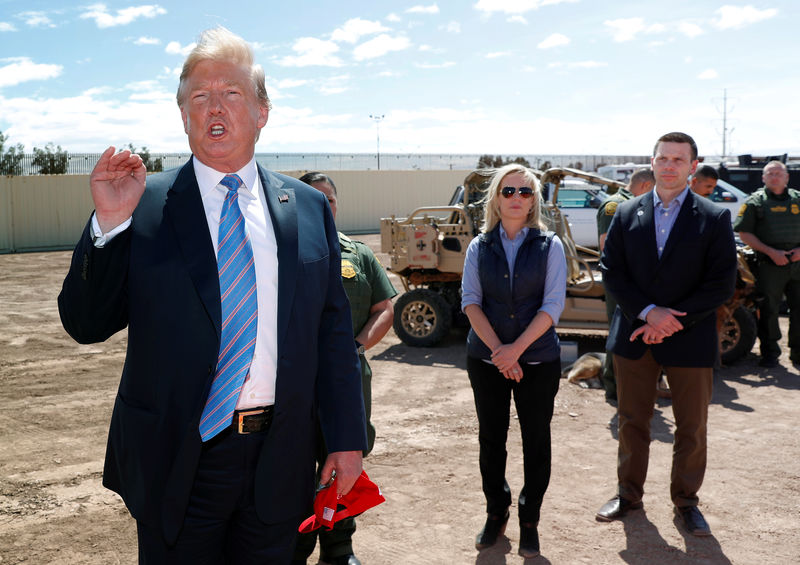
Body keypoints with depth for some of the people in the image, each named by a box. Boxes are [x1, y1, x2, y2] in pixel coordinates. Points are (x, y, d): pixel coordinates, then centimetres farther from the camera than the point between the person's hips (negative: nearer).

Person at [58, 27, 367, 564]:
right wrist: (110, 222, -17)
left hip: (280, 461, 2)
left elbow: (334, 332, 5)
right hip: (178, 462, -2)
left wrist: (347, 438, 3)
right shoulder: (144, 207, -3)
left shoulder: (309, 207, 3)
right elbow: (86, 324, -4)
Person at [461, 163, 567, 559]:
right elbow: (470, 301, -3)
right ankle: (495, 513, 27)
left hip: (538, 359, -1)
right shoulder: (479, 247, 5)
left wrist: (517, 348, -17)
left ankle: (529, 522, 21)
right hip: (486, 359, 2)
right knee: (491, 437, 9)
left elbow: (553, 304, -8)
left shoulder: (549, 245, 0)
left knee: (536, 439, 5)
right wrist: (497, 349, -15)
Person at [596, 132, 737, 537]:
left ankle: (685, 501, 28)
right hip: (634, 337, 2)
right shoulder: (627, 214, 3)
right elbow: (611, 271, 0)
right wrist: (647, 312, -14)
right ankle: (629, 493, 30)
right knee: (632, 423, 13)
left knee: (691, 429, 9)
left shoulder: (715, 218, -4)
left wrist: (673, 322, -15)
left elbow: (721, 284, -8)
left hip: (690, 340, -2)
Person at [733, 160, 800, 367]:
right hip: (770, 265, -3)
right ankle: (770, 353, 11)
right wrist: (771, 252, -11)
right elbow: (744, 233, -2)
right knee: (768, 309, -1)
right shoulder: (755, 201, 3)